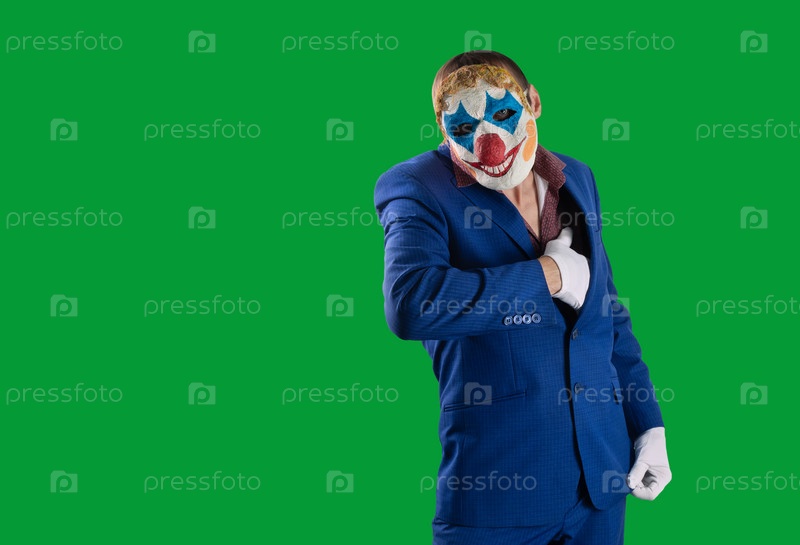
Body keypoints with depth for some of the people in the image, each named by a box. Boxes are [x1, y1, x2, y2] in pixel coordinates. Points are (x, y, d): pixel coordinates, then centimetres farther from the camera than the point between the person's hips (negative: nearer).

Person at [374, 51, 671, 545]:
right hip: (493, 482, -5)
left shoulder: (577, 180, 9)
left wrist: (649, 425, 13)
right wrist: (550, 275, -18)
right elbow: (409, 305, -29)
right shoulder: (418, 189, -9)